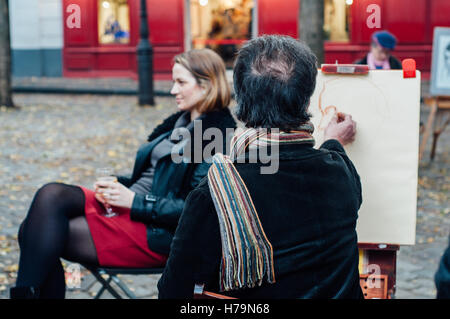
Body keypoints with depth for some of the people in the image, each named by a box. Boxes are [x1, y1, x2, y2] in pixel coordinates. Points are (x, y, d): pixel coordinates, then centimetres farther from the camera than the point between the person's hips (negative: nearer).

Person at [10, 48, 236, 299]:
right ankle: (27, 291, -11)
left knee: (48, 233, -20)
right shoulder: (179, 123, 17)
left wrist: (134, 202, -17)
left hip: (158, 234, -9)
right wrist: (117, 186, 2)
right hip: (129, 205, 9)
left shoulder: (217, 136, -10)